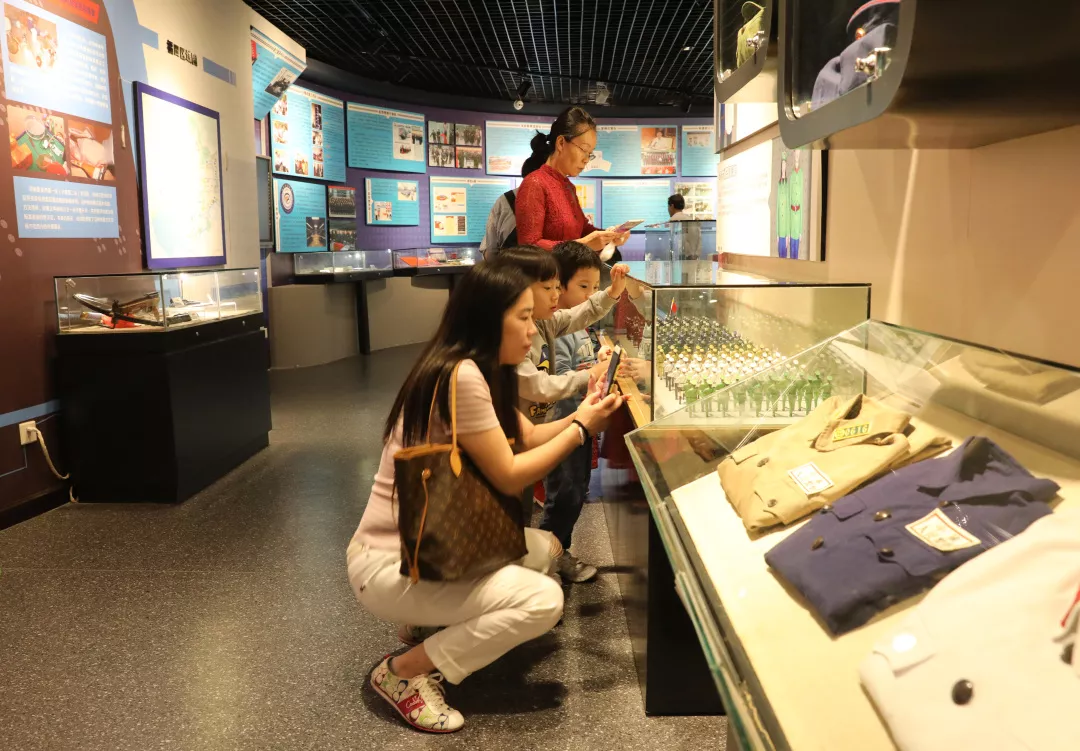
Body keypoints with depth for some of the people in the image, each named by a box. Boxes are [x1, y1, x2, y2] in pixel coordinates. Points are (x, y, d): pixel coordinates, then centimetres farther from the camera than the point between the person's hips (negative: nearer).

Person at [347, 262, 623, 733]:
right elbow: (509, 477, -21)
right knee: (544, 601, -16)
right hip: (389, 565, -10)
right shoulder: (460, 376, -25)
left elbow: (527, 439, 12)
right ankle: (404, 671, -3)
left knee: (546, 548, 10)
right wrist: (581, 429, -12)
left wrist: (581, 414, -4)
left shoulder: (480, 369, 6)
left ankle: (434, 621, 17)